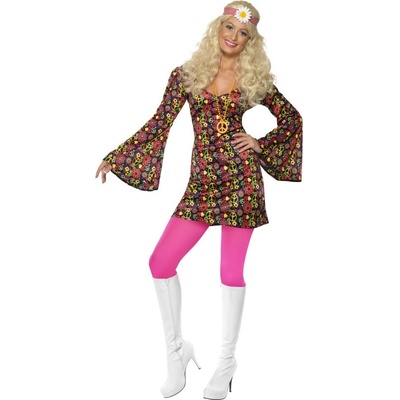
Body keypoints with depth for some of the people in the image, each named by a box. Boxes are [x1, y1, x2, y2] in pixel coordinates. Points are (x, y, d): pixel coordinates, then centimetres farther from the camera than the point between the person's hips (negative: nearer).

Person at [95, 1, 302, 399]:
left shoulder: (255, 79, 6)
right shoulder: (186, 75, 6)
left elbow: (291, 118, 16)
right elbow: (159, 124, 4)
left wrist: (261, 144, 1)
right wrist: (114, 157, 0)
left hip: (241, 180, -1)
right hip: (201, 183, 2)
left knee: (231, 271, 2)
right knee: (160, 263, -5)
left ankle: (227, 361, 19)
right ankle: (176, 350, 14)